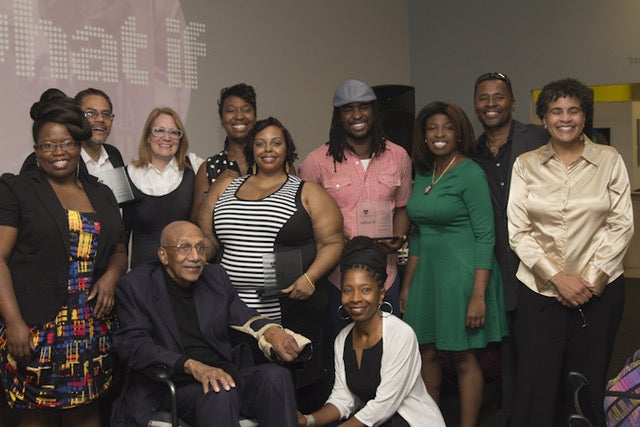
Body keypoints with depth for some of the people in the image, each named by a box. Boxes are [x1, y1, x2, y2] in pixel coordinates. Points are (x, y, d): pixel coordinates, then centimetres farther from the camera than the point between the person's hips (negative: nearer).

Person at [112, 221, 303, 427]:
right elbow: (133, 345, -11)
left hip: (226, 375, 5)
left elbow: (242, 315, 8)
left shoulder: (216, 276, 15)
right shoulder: (135, 285, 0)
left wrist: (270, 331, -18)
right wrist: (192, 366, -25)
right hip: (176, 385, -4)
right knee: (220, 394, -36)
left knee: (276, 376, -24)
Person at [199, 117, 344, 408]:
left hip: (292, 312, -2)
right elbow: (206, 240, 16)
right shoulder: (225, 186, 16)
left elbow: (332, 242, 2)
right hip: (233, 313, 2)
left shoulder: (308, 193, 8)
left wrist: (309, 278, -13)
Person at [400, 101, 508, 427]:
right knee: (426, 353, 11)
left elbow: (485, 236, -14)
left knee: (464, 358, 2)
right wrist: (407, 284, 15)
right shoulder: (423, 174, 11)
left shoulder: (470, 174, -11)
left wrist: (478, 295, -20)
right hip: (428, 273, 7)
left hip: (462, 272, -7)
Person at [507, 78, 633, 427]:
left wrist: (590, 279, -8)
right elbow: (518, 231, -1)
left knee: (589, 386, 7)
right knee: (536, 386, 1)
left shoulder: (609, 160, 4)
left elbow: (621, 226, 0)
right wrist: (557, 277, -10)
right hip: (539, 290, 0)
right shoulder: (526, 165, 4)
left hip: (598, 290, 0)